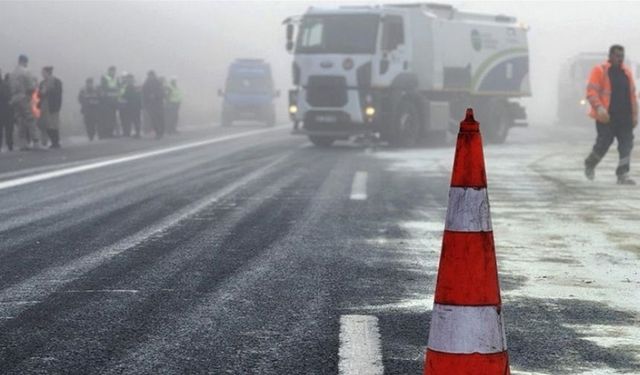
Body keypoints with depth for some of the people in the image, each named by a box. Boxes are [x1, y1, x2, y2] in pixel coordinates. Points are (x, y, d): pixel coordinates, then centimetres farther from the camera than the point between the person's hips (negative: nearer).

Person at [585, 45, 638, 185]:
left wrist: (635, 114, 13)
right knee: (603, 144, -2)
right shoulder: (599, 71, -4)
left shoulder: (626, 73, 14)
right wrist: (599, 108, -24)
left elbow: (632, 95, 18)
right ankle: (589, 164, 26)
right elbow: (591, 92, -11)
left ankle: (622, 175, -6)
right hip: (606, 117, -5)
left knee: (627, 144, -5)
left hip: (624, 117, 5)